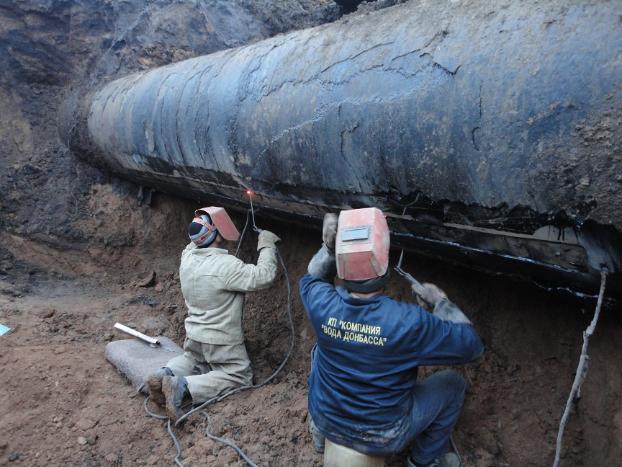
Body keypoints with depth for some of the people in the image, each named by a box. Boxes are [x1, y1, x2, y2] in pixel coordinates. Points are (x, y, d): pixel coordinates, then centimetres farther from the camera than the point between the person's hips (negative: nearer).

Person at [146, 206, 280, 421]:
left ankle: (165, 374, 3)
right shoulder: (226, 265, -28)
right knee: (240, 377, 8)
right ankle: (184, 387, -10)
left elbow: (194, 244, 17)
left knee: (192, 362, 34)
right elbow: (264, 276, -28)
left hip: (193, 335, 7)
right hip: (222, 341, -7)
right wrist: (266, 245, -15)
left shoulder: (187, 257, -6)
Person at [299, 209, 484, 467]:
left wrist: (328, 247, -11)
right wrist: (441, 301, -4)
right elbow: (471, 346, -16)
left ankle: (320, 434, 42)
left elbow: (311, 278, 4)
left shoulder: (322, 304, -23)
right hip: (383, 439, -3)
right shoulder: (409, 321, -32)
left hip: (326, 421, 3)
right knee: (452, 383, 14)